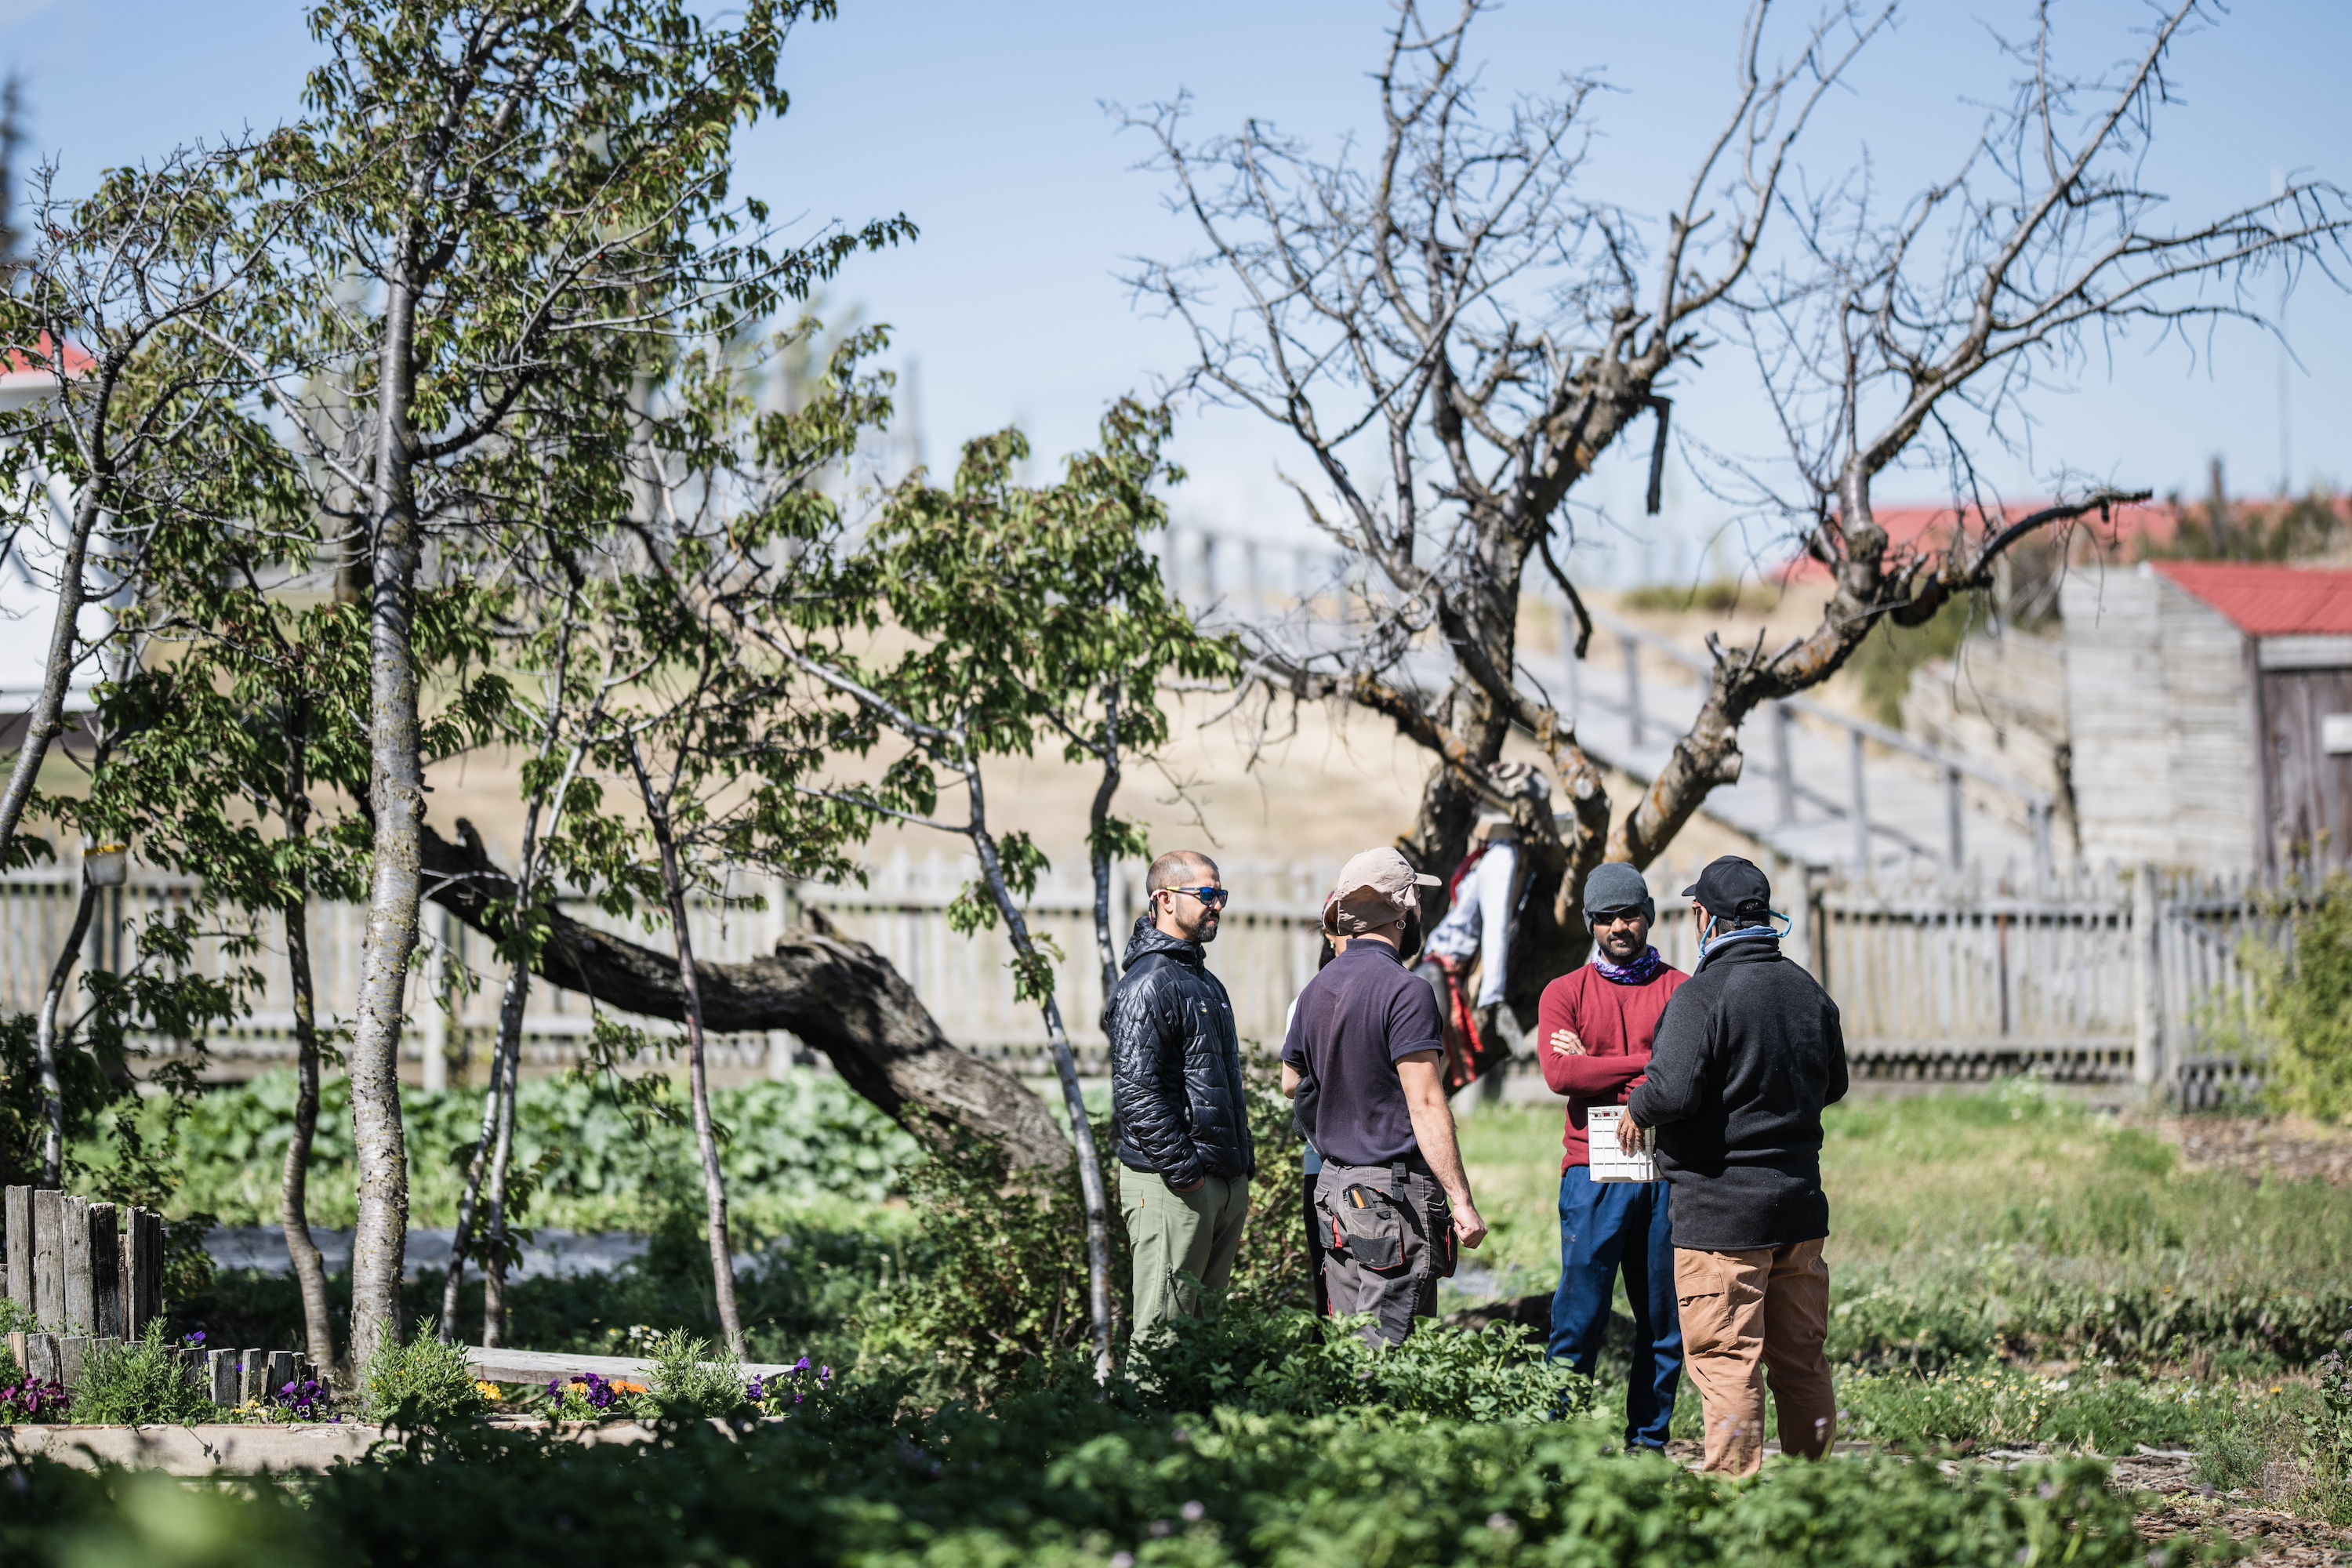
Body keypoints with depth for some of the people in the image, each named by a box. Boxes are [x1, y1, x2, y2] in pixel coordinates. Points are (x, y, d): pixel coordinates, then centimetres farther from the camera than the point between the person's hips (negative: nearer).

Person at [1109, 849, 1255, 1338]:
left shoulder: (1205, 981, 19)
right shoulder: (1148, 985, -13)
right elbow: (1135, 1091, -20)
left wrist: (1242, 1162, 19)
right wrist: (1182, 1171, -21)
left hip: (1226, 1183, 10)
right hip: (1171, 1187, -10)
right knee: (1165, 1330, -9)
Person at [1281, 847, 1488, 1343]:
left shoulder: (1316, 990, 10)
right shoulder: (1403, 991, -14)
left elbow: (1289, 1084, 21)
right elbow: (1425, 1106, -18)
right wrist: (1462, 1201, -16)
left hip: (1334, 1187, 8)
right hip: (1395, 1191, -8)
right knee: (1383, 1347, -7)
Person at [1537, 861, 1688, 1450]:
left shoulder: (1681, 991, 10)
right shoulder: (1565, 993, 10)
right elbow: (1559, 1073, -6)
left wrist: (1597, 1069, -6)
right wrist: (1647, 1063, -7)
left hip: (1667, 1173, 1)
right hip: (1593, 1173, -1)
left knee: (1665, 1316, 3)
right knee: (1580, 1312, -6)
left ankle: (1649, 1440, 10)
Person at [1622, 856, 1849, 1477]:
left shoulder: (1703, 994, -13)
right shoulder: (1809, 991, 10)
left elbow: (1673, 1091, -23)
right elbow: (1833, 1085, 22)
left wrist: (1637, 1108, -3)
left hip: (1721, 1211, -7)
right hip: (1801, 1202, 7)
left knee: (1725, 1361, -4)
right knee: (1802, 1362, 12)